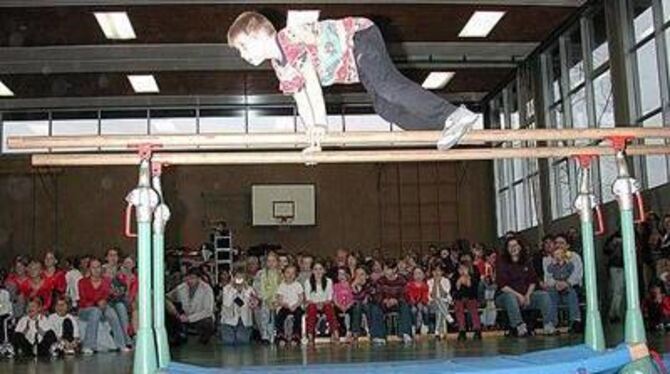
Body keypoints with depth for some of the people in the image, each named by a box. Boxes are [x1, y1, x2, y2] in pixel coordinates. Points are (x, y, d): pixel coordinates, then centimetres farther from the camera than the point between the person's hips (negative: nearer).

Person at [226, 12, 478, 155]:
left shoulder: (290, 39, -18)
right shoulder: (280, 66, 11)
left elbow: (311, 80, -26)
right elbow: (301, 100, 15)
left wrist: (320, 124, -30)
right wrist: (312, 138, 7)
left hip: (360, 35, -9)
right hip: (354, 65, 9)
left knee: (386, 85, -30)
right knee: (385, 107, -5)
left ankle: (456, 115, -39)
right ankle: (447, 125, -7)